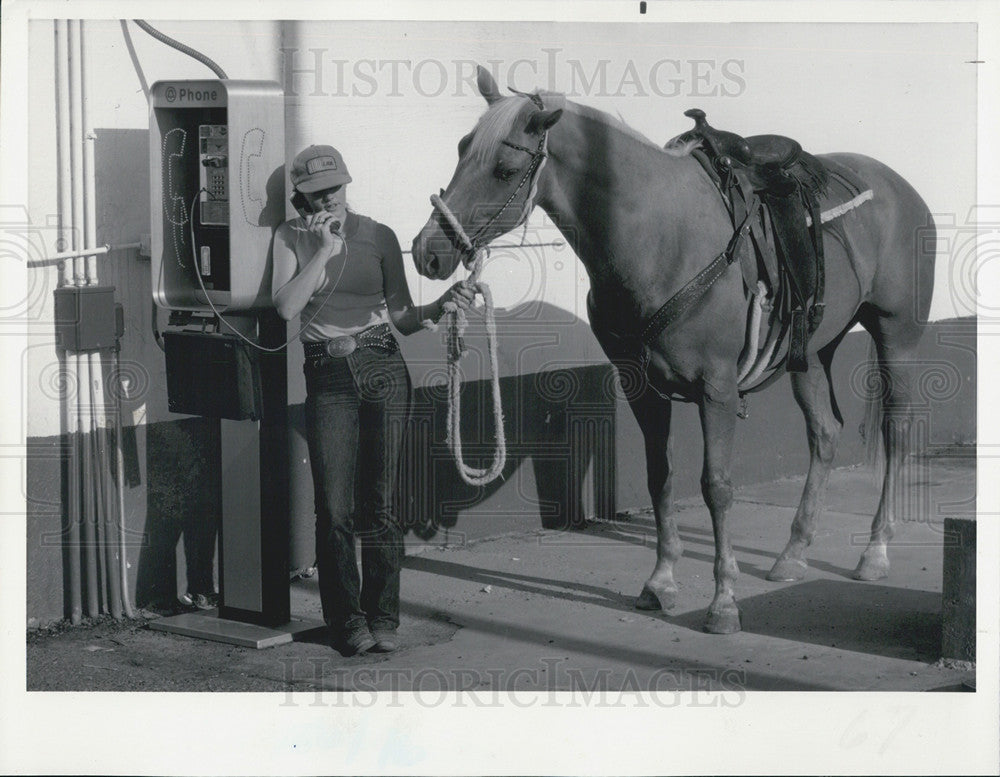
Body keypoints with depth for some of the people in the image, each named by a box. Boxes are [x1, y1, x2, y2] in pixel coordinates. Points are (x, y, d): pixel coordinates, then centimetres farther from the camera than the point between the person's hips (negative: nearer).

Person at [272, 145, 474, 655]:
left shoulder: (378, 236, 7)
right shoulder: (291, 237, 6)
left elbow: (404, 319, 8)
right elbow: (286, 307, -10)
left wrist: (440, 307, -11)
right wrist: (325, 251, -11)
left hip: (383, 369, 0)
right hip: (327, 377, 0)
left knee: (378, 505, 1)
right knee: (334, 509, -4)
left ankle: (383, 619, 12)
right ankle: (348, 621, 10)